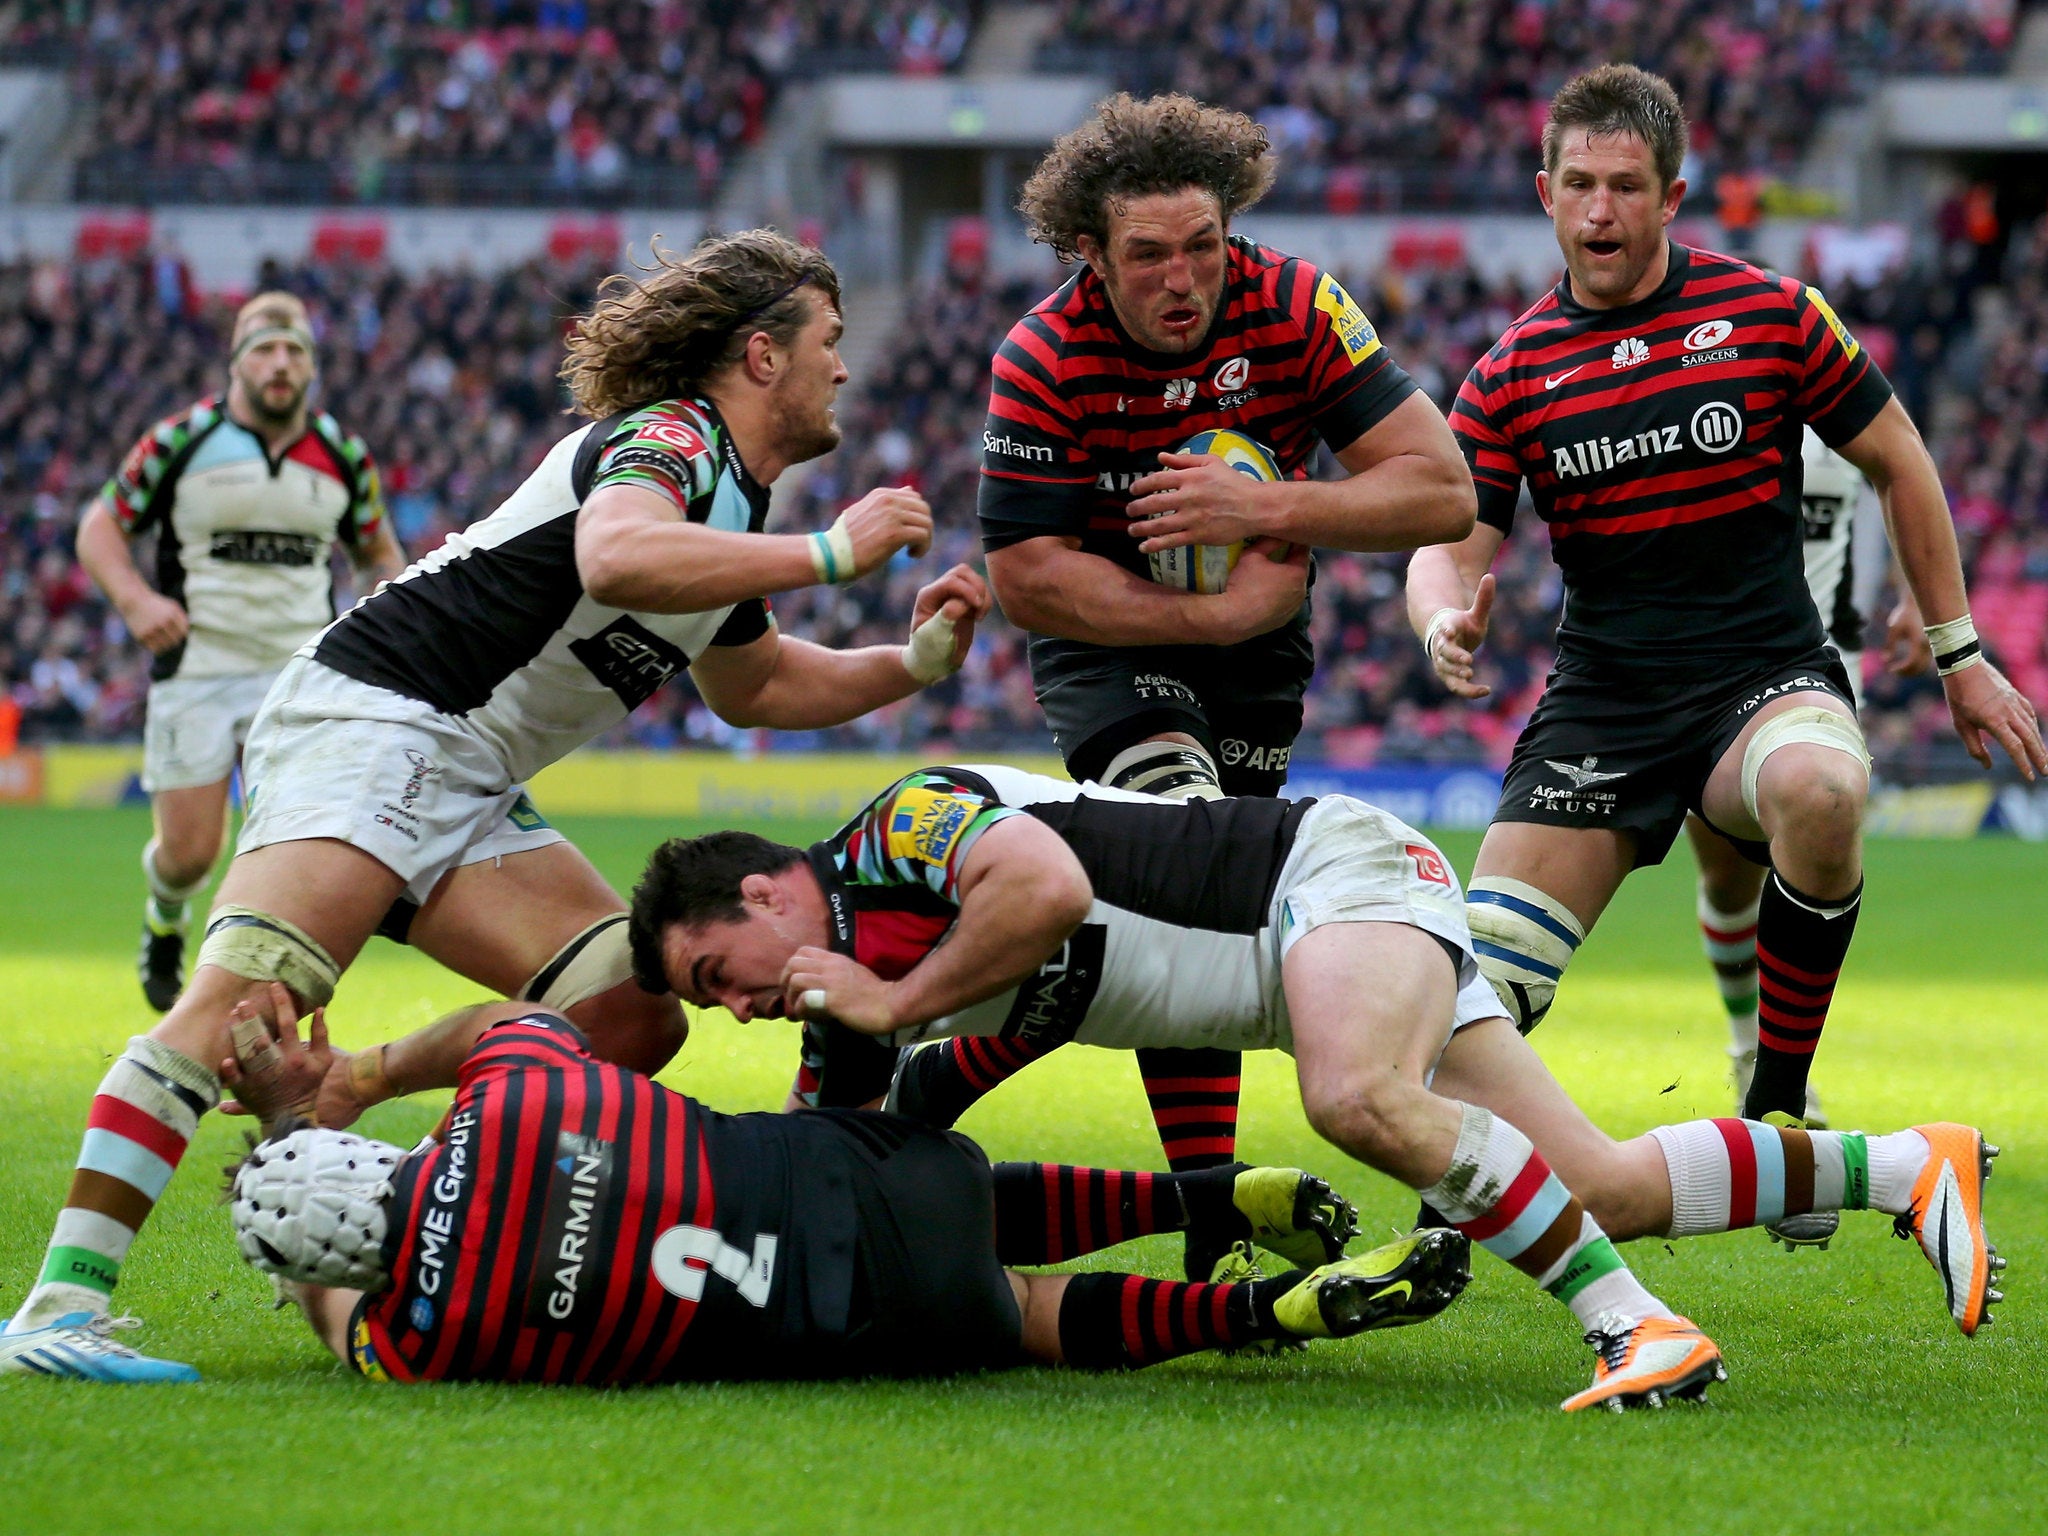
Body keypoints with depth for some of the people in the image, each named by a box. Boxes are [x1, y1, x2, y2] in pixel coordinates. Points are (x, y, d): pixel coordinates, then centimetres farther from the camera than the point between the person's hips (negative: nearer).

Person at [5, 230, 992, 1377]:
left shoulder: (738, 505, 19)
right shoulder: (668, 438, -12)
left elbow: (757, 685, 38)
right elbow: (617, 558, -36)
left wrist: (916, 661, 24)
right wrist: (832, 552, -29)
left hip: (471, 792, 10)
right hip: (376, 718, -10)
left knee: (633, 1021, 0)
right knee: (244, 1001, -26)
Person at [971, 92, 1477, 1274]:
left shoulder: (1296, 310, -20)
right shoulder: (1044, 359, -23)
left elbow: (1443, 490, -21)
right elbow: (1025, 576, -21)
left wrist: (1269, 509, -33)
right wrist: (1210, 614, -26)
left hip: (1257, 653, 4)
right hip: (1109, 644, -4)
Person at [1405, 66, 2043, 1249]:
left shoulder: (1770, 313, -1)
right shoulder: (1511, 374, 4)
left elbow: (1898, 463, 9)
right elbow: (1449, 543, 1)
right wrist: (1448, 622, -24)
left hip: (1767, 676, -2)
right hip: (1603, 698, 2)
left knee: (1818, 791, -39)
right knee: (1482, 981, -12)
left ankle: (1781, 1100, -18)